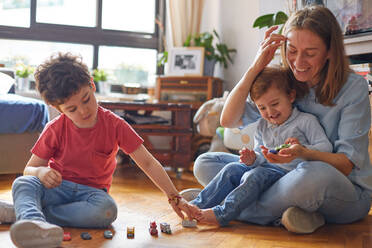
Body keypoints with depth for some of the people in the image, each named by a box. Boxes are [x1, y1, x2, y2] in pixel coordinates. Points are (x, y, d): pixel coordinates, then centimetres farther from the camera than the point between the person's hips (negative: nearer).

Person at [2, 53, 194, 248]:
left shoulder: (114, 125, -7)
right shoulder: (55, 130, -5)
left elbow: (147, 162, -5)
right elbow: (29, 169, 2)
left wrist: (174, 197, -9)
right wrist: (40, 172, -25)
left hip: (92, 192, 0)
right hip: (58, 187, 1)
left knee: (107, 210, -37)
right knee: (22, 183, -31)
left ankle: (25, 211, -33)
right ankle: (32, 225, -65)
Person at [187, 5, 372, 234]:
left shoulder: (353, 87, -10)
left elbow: (347, 163, -13)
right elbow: (228, 120, -4)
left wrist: (303, 153, -34)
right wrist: (255, 68, -12)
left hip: (348, 194, -4)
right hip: (288, 176, 5)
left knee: (313, 175, -42)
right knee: (205, 163, -7)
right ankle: (283, 215, -22)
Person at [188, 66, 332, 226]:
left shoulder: (306, 121, 0)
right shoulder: (263, 126, 20)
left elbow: (326, 148, -5)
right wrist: (253, 159, -4)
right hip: (266, 167, 7)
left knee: (254, 175, -31)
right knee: (231, 169, -13)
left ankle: (222, 214, -38)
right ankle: (199, 205, -14)